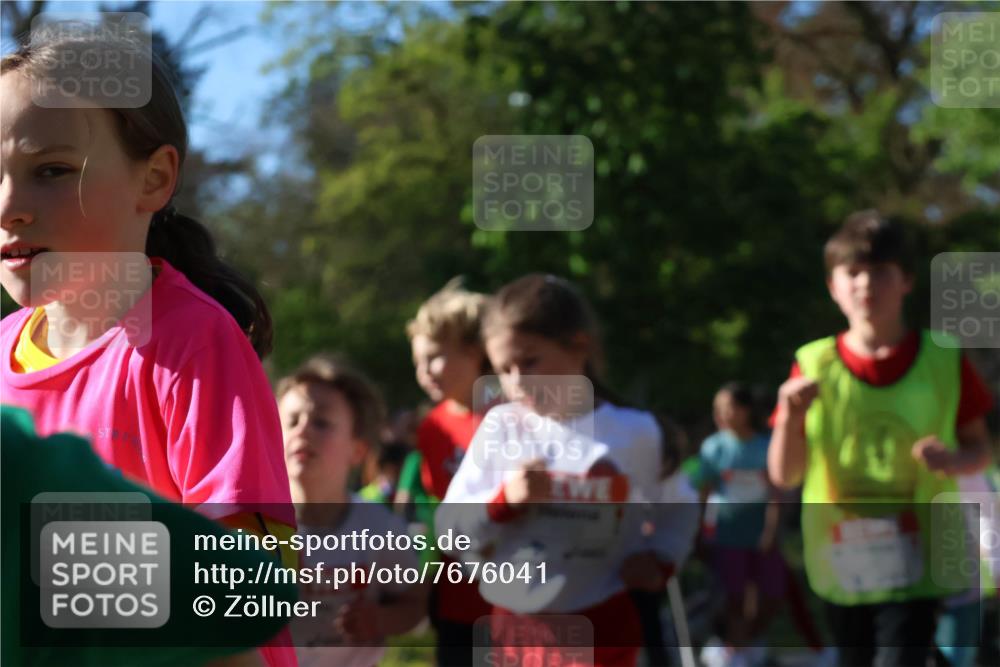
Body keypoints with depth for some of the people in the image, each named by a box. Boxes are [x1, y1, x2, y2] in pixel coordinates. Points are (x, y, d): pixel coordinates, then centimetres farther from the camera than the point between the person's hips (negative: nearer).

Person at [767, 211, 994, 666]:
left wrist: (953, 459, -17)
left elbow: (980, 446, 6)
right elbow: (784, 475, -2)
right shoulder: (814, 367, -2)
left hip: (915, 560, -2)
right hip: (841, 562, 2)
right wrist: (790, 417, -21)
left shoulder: (943, 361, -3)